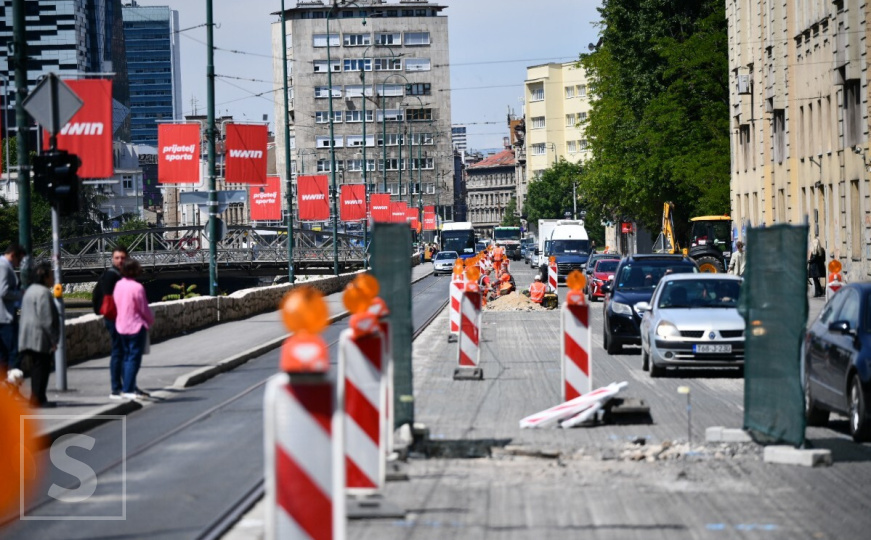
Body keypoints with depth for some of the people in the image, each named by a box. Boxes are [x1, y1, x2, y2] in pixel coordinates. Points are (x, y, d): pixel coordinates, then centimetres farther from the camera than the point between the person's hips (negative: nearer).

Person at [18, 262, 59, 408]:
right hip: (40, 338, -10)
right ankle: (37, 400, -7)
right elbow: (47, 319, -19)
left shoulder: (30, 290, 18)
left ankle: (38, 398, 17)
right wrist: (53, 340, -15)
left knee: (36, 369, 13)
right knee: (41, 368, -6)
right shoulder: (44, 293, -15)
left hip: (28, 338, 10)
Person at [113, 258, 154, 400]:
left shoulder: (119, 285, 3)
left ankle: (129, 387, 19)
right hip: (136, 326, -8)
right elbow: (144, 309, -14)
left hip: (122, 326, 8)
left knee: (127, 356, 15)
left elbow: (117, 304, 9)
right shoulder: (137, 287, -19)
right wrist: (151, 320, 5)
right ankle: (128, 390, -8)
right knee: (134, 358, -5)